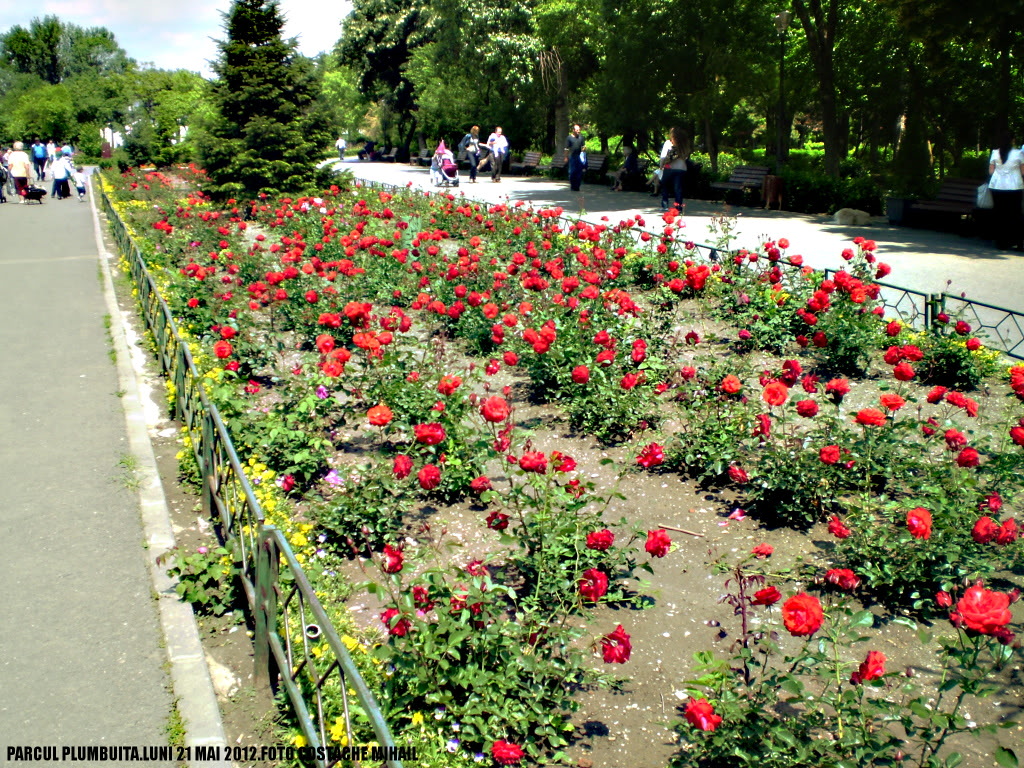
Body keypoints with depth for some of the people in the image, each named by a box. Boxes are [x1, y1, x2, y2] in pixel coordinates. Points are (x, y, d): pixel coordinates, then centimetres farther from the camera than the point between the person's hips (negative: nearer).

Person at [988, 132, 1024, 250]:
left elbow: (991, 171, 4)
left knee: (999, 215, 6)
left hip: (997, 187, 1)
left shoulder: (995, 153, 0)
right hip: (1014, 186, -1)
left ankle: (1001, 243, 7)